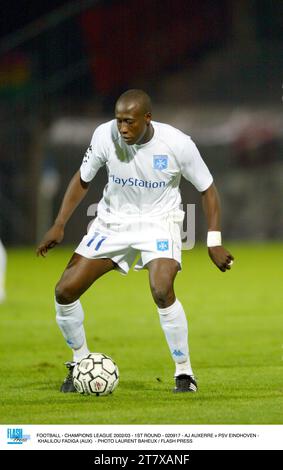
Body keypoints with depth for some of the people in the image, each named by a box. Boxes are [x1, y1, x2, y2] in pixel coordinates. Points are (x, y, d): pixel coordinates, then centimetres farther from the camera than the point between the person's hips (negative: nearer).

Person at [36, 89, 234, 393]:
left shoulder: (177, 143, -22)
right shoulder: (105, 135, -17)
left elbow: (206, 188, -7)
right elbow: (82, 179, 2)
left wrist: (214, 242, -12)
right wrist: (59, 225, -6)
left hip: (159, 221, -3)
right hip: (113, 220, 3)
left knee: (162, 291, -29)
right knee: (65, 291, -6)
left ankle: (184, 373, -11)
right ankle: (80, 363, 19)